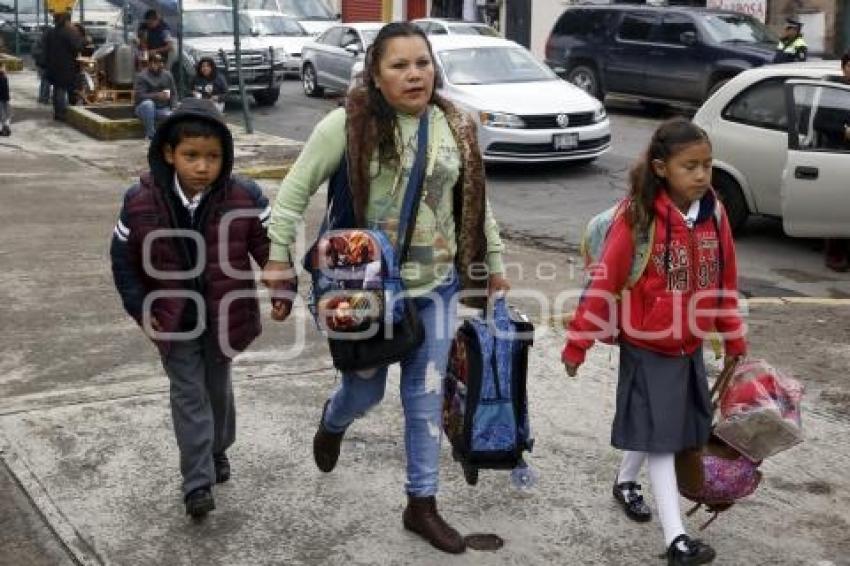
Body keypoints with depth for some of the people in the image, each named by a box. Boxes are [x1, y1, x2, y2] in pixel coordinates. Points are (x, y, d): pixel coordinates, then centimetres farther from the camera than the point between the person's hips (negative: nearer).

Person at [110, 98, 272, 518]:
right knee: (189, 395, 2)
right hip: (173, 321, -1)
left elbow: (269, 248, -5)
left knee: (218, 388, 20)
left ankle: (218, 451, 43)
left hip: (224, 317, 1)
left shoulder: (245, 198, -18)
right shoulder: (141, 201, -15)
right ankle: (197, 482, 8)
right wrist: (140, 308, -5)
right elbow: (124, 260, -2)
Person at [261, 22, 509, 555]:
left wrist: (494, 263, 14)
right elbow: (295, 192, -8)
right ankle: (333, 421, 52)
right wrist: (278, 260, -10)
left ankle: (422, 504, 22)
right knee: (366, 387, 14)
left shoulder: (458, 128, -2)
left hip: (436, 285, 3)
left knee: (427, 395, 8)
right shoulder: (348, 124, -15)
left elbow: (477, 203, 11)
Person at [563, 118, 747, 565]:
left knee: (657, 428, 19)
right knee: (658, 434, -1)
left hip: (691, 347, 6)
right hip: (647, 348, -6)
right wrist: (577, 343, -14)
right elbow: (604, 282, -17)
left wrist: (734, 338, 13)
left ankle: (626, 482, 46)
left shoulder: (714, 213, -4)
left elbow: (725, 280, 7)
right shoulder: (638, 218, -21)